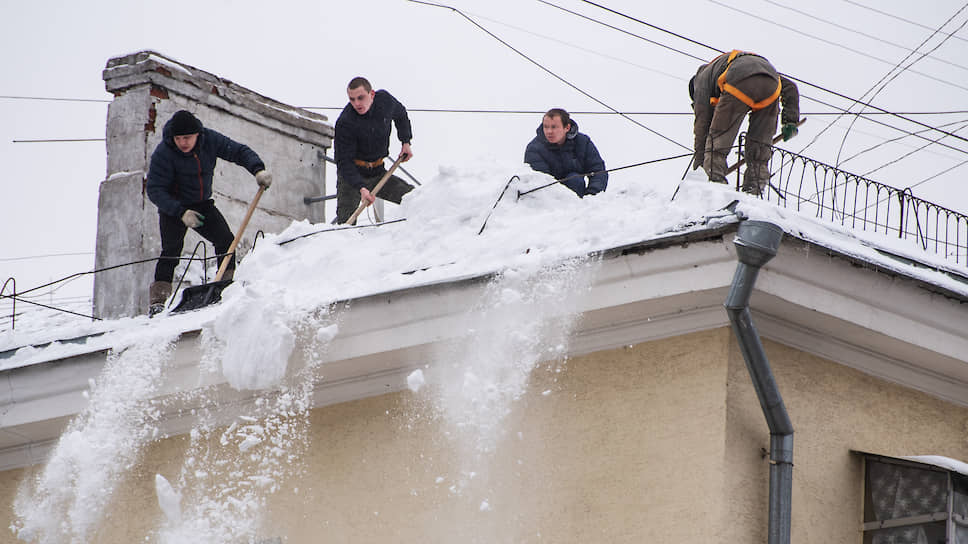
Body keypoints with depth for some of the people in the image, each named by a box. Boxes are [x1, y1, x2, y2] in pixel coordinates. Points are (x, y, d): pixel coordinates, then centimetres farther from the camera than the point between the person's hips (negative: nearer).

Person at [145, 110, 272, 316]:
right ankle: (158, 299, -22)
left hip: (202, 205, 5)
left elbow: (239, 152, -5)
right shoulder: (163, 153, -25)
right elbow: (154, 190, -24)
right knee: (171, 250, -20)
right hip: (173, 207, -5)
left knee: (226, 240, -6)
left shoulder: (210, 140, -14)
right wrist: (181, 212, -33)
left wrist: (258, 169, -24)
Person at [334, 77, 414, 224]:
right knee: (345, 221, -20)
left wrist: (406, 142, 7)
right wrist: (361, 188, -38)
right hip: (351, 174, -4)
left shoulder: (385, 99, -10)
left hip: (378, 173, 5)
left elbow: (401, 115, 16)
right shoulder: (345, 123, -24)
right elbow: (344, 162, -25)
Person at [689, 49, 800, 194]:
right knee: (760, 145, 14)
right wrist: (790, 120, 27)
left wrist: (699, 160, 30)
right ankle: (754, 191, 9)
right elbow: (789, 87, 35)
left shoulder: (703, 77, 34)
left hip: (739, 84, -4)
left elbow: (702, 121, 26)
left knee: (717, 140, 9)